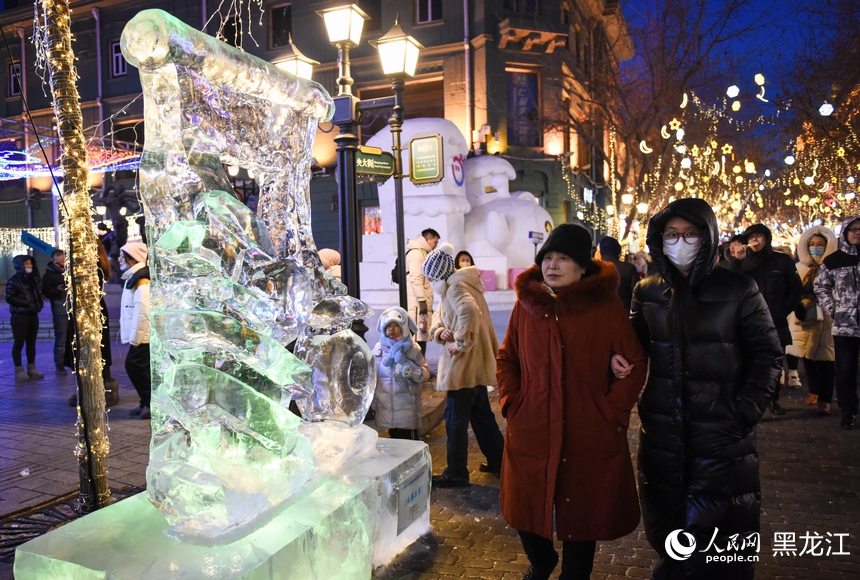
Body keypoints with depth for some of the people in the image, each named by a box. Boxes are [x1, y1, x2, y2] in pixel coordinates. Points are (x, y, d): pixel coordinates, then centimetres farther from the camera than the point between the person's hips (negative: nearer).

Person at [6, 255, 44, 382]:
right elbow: (9, 298, -12)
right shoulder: (13, 280, -7)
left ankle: (31, 369, 18)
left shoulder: (34, 279, 13)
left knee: (31, 343, 10)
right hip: (19, 316, -6)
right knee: (18, 344, -1)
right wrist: (26, 304, -18)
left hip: (33, 315, 6)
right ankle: (19, 371, 3)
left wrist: (39, 303, 3)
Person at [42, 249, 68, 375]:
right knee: (60, 339, -2)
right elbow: (46, 293, -3)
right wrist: (57, 289, -21)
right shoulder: (49, 274, 0)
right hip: (60, 311, -3)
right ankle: (59, 365, 6)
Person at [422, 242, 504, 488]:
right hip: (475, 365, 10)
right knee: (481, 414, 20)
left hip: (465, 365, -10)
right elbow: (438, 317, 15)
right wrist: (441, 332, -7)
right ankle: (499, 460, 31)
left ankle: (456, 474, 9)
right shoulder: (450, 288, 16)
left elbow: (469, 313, -37)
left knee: (455, 419, -1)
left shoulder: (456, 288, -17)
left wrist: (461, 343, -26)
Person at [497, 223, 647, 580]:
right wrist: (511, 402, 0)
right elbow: (506, 358, 12)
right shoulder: (526, 304, 2)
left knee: (583, 515, 12)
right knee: (526, 511, 18)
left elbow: (636, 363, -3)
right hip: (530, 434, 3)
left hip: (590, 437, -3)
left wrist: (613, 411, -10)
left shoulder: (607, 306, -7)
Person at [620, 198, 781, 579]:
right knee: (667, 533, 16)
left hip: (722, 436, -3)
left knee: (721, 538, 6)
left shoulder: (737, 290, -4)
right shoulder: (647, 292, 6)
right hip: (663, 433, 3)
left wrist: (744, 412, -11)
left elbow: (767, 356, -2)